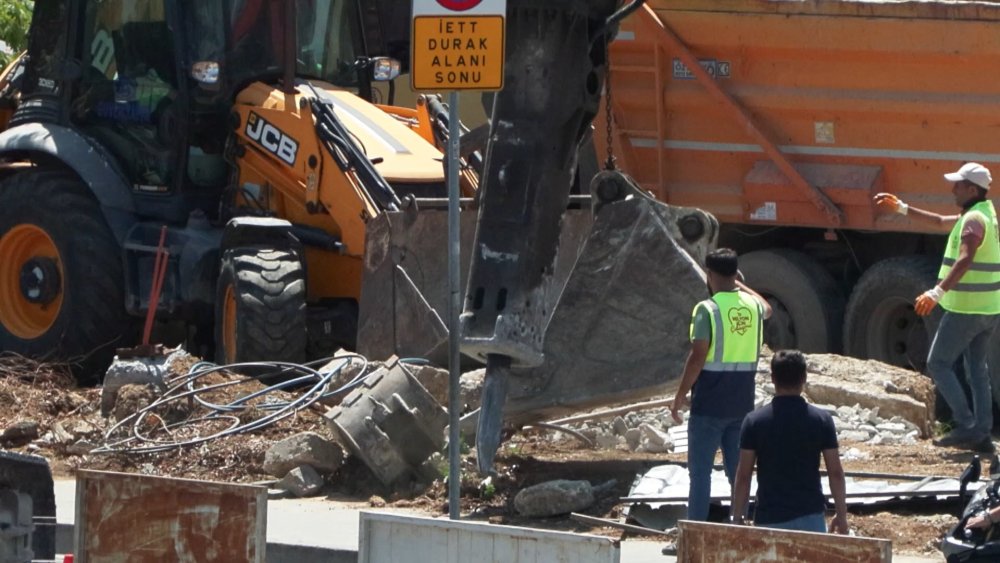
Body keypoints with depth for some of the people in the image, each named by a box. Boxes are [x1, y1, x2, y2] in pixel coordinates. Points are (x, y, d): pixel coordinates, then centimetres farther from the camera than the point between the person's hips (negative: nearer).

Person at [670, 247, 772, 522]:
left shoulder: (707, 310, -14)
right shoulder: (752, 306, 4)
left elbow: (698, 357, -17)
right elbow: (767, 309, 31)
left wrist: (680, 396, -9)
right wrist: (739, 285, 38)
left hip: (709, 406, -5)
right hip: (741, 405, 5)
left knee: (700, 472, 0)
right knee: (738, 472, 12)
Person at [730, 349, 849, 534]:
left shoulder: (754, 421, -4)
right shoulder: (821, 420, -2)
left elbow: (743, 476, -3)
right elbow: (835, 473, -1)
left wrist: (737, 518, 5)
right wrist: (842, 515, 9)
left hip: (769, 519, 0)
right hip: (809, 516, 0)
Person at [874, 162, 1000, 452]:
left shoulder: (974, 220, -16)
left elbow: (965, 260, -32)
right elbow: (940, 221, 29)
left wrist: (938, 292, -41)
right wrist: (901, 208, 30)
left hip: (966, 308, -9)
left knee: (938, 364, -1)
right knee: (976, 367, 13)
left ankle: (966, 426, -9)